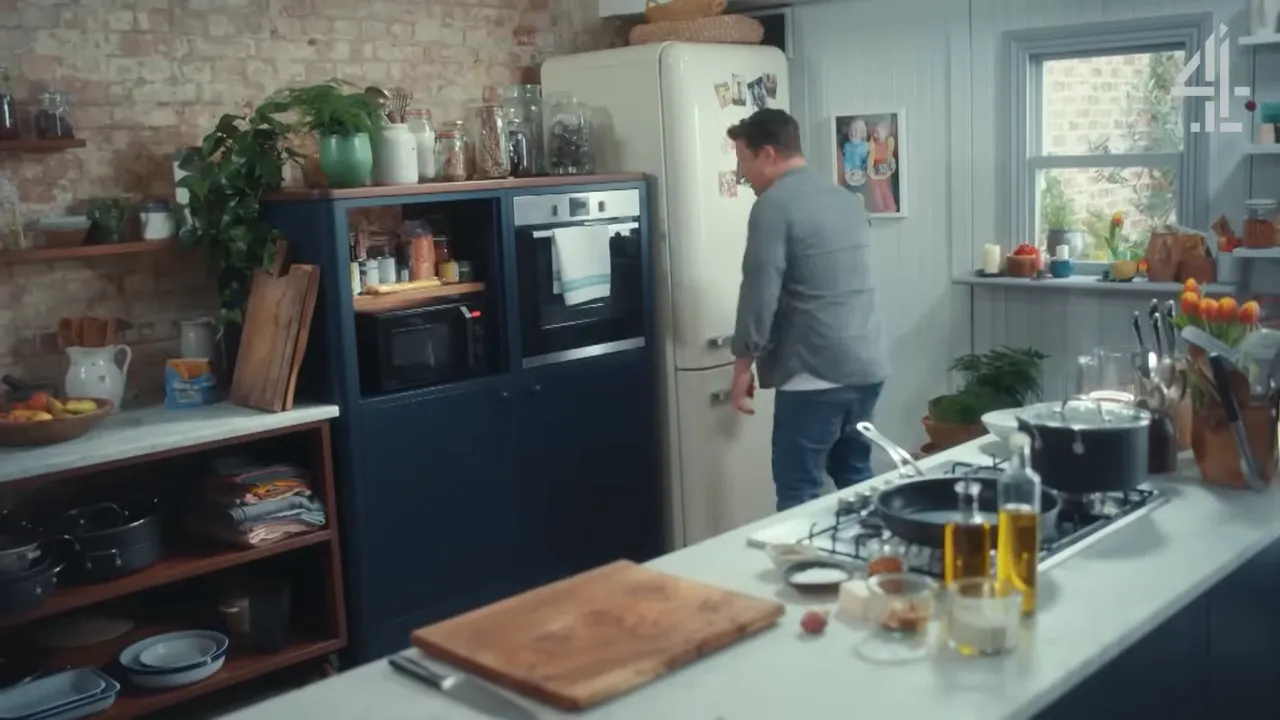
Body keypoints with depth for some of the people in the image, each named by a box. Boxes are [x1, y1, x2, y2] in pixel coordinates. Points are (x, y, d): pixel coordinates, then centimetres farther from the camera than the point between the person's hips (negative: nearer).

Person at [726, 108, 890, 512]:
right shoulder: (848, 201, 16)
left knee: (799, 494, -1)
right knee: (854, 476, 18)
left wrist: (743, 365, -4)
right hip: (868, 366, 8)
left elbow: (760, 293, -14)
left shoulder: (774, 205, -10)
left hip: (816, 374, -8)